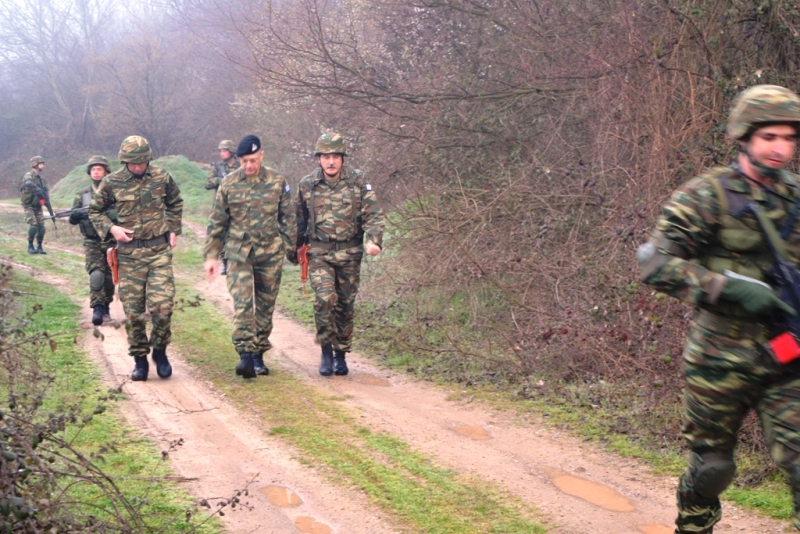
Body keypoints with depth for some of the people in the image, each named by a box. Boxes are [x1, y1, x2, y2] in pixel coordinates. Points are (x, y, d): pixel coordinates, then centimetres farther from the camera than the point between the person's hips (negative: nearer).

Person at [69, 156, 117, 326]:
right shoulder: (82, 195, 5)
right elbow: (72, 220, 6)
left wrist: (102, 213, -24)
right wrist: (77, 213, -18)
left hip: (112, 242, 0)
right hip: (92, 243, 0)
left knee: (109, 278, 9)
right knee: (97, 275, -18)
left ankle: (105, 308, 26)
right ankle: (97, 309, -14)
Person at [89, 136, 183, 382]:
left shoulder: (162, 177, 1)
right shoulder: (112, 183, -2)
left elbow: (176, 203, 19)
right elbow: (95, 210, 11)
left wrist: (173, 230, 9)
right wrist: (111, 228, -6)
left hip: (160, 250, 0)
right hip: (129, 253, 0)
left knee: (162, 306, -9)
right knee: (133, 310, 3)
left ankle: (160, 351, 15)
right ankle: (140, 359, 17)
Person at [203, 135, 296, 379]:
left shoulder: (277, 182, 2)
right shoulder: (229, 184, 1)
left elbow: (288, 219, 8)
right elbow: (217, 223, 6)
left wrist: (290, 250, 5)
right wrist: (210, 255, 3)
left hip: (271, 254, 1)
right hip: (238, 254, -1)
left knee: (265, 306, 7)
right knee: (242, 304, -13)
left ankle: (258, 354, 19)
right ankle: (245, 354, -15)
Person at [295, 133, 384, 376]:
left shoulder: (358, 181, -1)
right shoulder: (307, 185, 3)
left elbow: (373, 214, -3)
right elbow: (299, 219, 16)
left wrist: (374, 240, -19)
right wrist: (294, 249, 20)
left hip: (349, 253, 0)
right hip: (319, 253, 0)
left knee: (345, 305, 7)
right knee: (325, 298, -18)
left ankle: (341, 355, 22)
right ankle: (326, 351, -2)